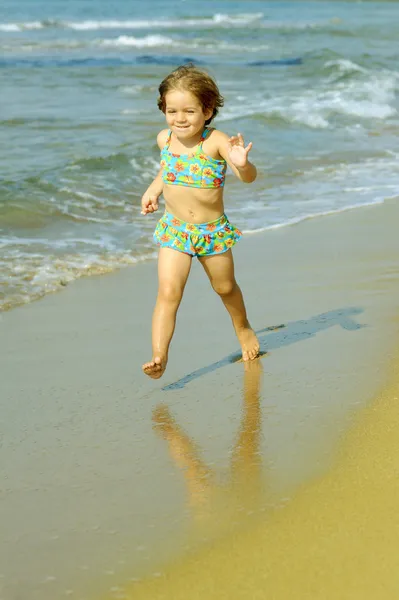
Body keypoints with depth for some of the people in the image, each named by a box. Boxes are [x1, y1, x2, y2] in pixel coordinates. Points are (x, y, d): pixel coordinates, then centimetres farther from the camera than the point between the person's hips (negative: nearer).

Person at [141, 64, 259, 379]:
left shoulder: (216, 141, -19)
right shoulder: (165, 139, -4)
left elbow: (249, 177, -31)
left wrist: (242, 164, -52)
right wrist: (153, 190, 4)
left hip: (213, 230, -2)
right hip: (174, 230, 2)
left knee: (225, 287, 19)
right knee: (168, 292, -14)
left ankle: (243, 328, 49)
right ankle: (159, 356, -18)